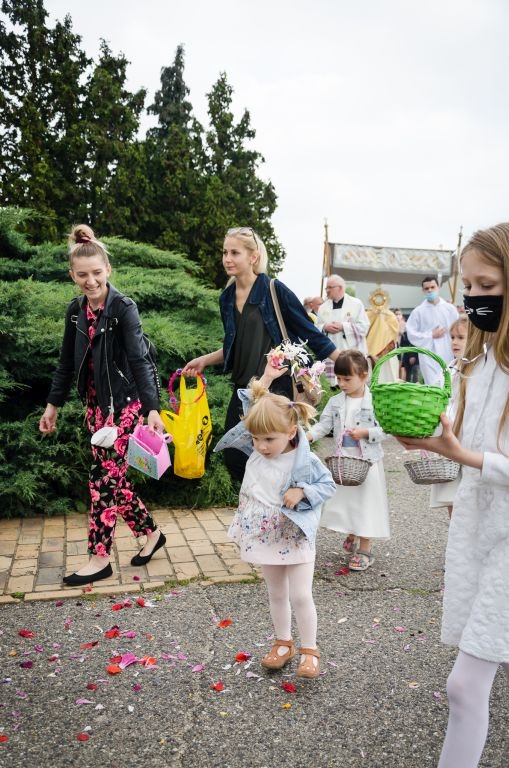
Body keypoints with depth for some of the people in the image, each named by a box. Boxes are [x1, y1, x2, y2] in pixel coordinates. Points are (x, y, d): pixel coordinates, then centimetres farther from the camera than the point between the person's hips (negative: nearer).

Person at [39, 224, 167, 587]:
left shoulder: (124, 308, -15)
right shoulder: (76, 310, 4)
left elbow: (139, 360, -23)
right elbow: (67, 362, 11)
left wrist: (152, 409, -32)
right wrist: (53, 404, 13)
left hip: (123, 401, -6)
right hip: (95, 402, 6)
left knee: (104, 475, -3)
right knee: (113, 475, 10)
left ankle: (100, 557, 9)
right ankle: (151, 531, 27)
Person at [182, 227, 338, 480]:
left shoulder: (274, 290, -10)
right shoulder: (227, 298, 8)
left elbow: (310, 333, -6)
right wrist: (204, 360, 10)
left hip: (276, 388, -6)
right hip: (243, 390, 7)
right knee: (233, 458, 8)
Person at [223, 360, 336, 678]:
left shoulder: (306, 461, -19)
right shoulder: (257, 452, -7)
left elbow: (328, 485, -8)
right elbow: (251, 409, 2)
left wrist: (302, 492, -24)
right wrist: (265, 380, -3)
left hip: (296, 538, -5)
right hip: (266, 537, 5)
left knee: (301, 596, 1)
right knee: (277, 595, 18)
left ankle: (309, 650, 20)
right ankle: (283, 644, 34)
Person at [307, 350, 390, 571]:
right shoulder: (335, 402, 2)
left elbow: (384, 429, -9)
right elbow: (324, 424, -4)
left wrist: (365, 433, -23)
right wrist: (308, 435, -20)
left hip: (367, 461, -4)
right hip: (342, 461, 4)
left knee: (365, 502, 3)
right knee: (344, 500, 15)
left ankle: (364, 549, 18)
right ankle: (351, 536, 41)